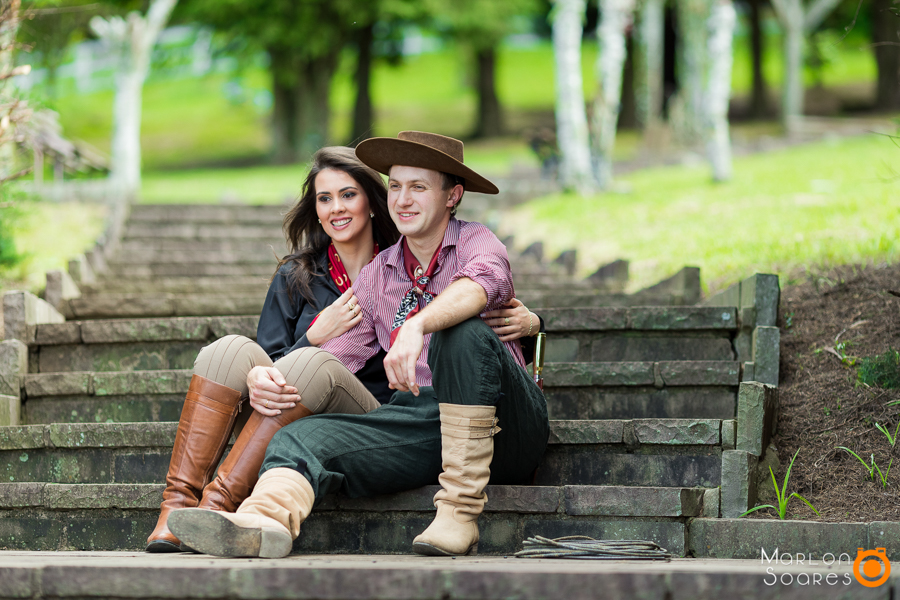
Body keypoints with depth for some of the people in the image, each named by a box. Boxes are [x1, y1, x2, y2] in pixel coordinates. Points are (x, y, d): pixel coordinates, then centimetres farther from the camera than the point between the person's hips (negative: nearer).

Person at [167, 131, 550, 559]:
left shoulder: (476, 242, 3)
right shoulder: (376, 276, 18)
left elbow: (482, 283, -23)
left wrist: (418, 326, -43)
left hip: (504, 424, -4)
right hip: (417, 419, 4)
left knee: (462, 331, -33)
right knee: (304, 436, -19)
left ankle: (460, 512, -33)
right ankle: (264, 516, -55)